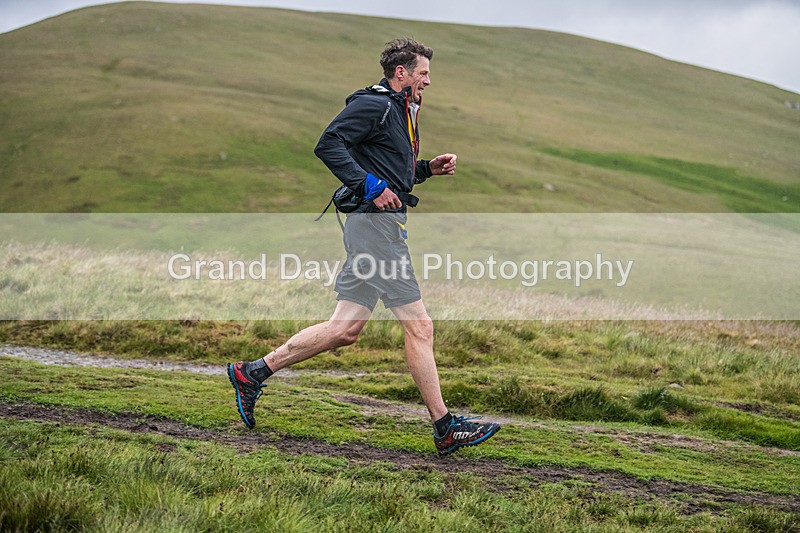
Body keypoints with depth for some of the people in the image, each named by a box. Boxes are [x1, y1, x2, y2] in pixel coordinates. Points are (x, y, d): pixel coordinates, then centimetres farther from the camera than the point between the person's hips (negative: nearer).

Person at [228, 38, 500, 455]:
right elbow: (328, 145, -18)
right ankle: (445, 428, -2)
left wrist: (427, 168, 15)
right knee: (419, 326, -7)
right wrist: (371, 187, -21)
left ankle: (253, 372, 14)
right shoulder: (373, 104, -8)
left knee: (345, 329, 8)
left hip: (379, 225, 10)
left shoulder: (400, 111, 23)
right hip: (376, 223, -10)